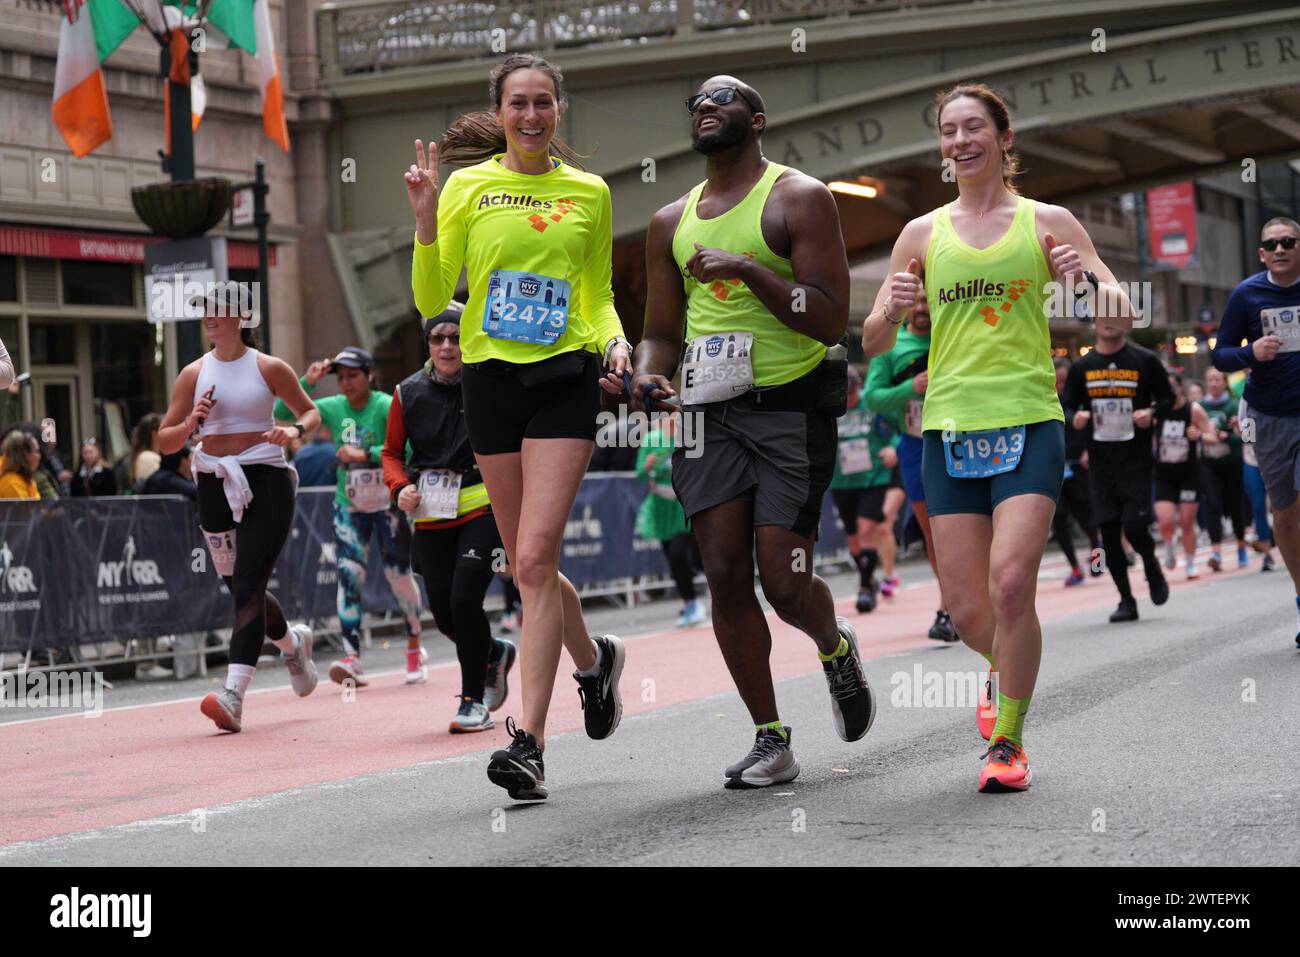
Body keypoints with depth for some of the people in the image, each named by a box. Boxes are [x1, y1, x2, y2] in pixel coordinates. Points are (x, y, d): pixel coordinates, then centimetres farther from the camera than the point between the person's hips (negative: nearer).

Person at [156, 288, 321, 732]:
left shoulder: (269, 367, 1)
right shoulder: (194, 374, 7)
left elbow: (311, 412, 11)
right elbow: (165, 441, 8)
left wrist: (295, 430, -11)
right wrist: (191, 423, -13)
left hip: (266, 482, -4)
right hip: (216, 486, 4)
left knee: (248, 588, -15)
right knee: (240, 589, 13)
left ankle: (233, 695, -24)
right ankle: (292, 640, 45)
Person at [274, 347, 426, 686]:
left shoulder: (386, 406, -12)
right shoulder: (333, 408, 1)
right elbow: (282, 411, -2)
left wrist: (365, 455, -29)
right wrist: (307, 382, -13)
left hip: (389, 502, -3)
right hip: (349, 506, 4)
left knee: (399, 575, 3)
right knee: (349, 575, -10)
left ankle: (414, 648, 24)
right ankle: (352, 660, -17)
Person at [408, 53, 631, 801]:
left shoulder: (589, 192, 8)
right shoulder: (467, 186, 4)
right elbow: (432, 300, 1)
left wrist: (616, 343, -3)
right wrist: (425, 219, -12)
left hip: (566, 377, -2)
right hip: (491, 378, 2)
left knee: (535, 558, -15)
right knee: (528, 565, 9)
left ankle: (529, 742, -13)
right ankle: (594, 659, 40)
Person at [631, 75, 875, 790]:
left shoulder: (798, 199, -2)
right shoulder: (672, 222, 15)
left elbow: (830, 320, -11)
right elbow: (661, 332, 20)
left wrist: (749, 269, -20)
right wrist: (647, 378, -3)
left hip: (791, 408, -5)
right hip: (709, 410, 5)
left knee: (785, 584, -9)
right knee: (726, 578, -3)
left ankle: (836, 650, 26)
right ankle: (769, 740, 8)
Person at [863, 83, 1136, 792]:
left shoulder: (1048, 223, 6)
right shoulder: (923, 234, 11)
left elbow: (1121, 315, 4)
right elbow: (873, 344, 12)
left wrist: (1089, 280, -18)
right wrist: (892, 311, -11)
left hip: (1030, 424, -2)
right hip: (950, 430, 2)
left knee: (1010, 582, -20)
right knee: (965, 608, 0)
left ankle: (1008, 742, -4)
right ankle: (1004, 668, 36)